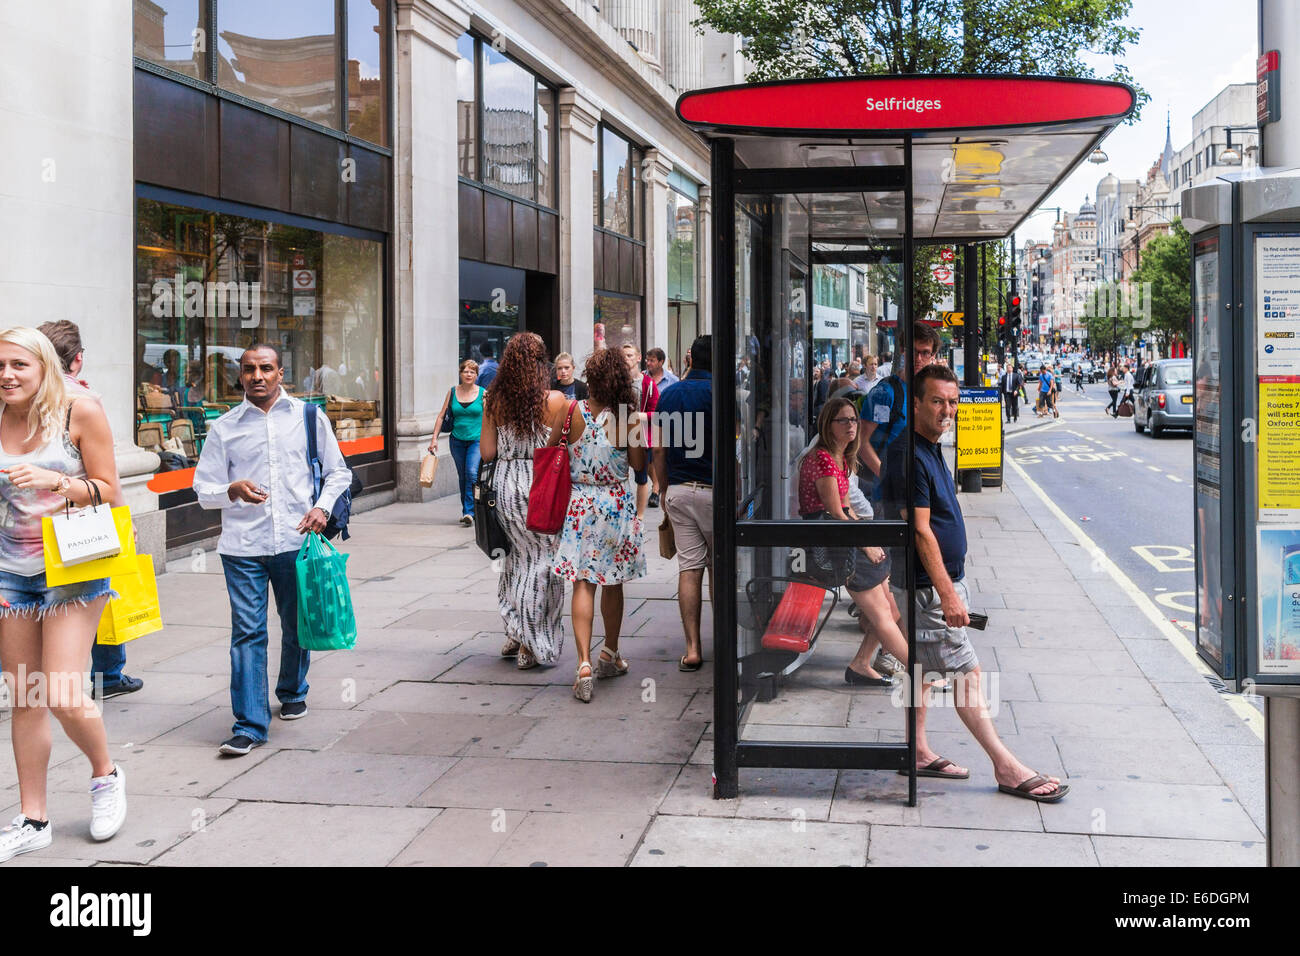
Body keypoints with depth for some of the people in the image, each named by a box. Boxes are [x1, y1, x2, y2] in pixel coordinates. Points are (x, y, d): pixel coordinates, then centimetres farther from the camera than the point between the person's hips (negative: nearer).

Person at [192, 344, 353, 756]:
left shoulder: (309, 418, 8)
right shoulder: (224, 428, 6)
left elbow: (338, 472, 14)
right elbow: (204, 490, 5)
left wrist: (323, 506, -4)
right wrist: (232, 490, -16)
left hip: (296, 541, 1)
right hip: (243, 547, -1)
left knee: (297, 626, 13)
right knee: (247, 632, -6)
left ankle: (292, 694, 39)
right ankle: (249, 725, -3)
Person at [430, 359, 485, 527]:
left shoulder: (483, 393, -1)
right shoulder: (452, 392, 4)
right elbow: (442, 416, 9)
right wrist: (434, 438, 4)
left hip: (477, 440, -3)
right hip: (457, 440, 3)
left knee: (472, 473, -20)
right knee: (462, 477, 10)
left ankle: (469, 511, -18)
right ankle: (466, 511, 22)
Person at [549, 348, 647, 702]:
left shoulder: (569, 411, -7)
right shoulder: (628, 418, -9)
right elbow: (639, 464, -2)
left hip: (579, 503, 0)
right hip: (617, 505, 0)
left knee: (583, 583, -2)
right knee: (613, 582, 16)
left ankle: (584, 663, -17)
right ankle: (611, 654, 33)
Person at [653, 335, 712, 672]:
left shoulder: (669, 394, 6)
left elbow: (660, 449, 8)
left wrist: (665, 491, 18)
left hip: (678, 490, 3)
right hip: (713, 490, -3)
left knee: (689, 568, 3)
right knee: (719, 567, 11)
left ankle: (692, 648, 0)